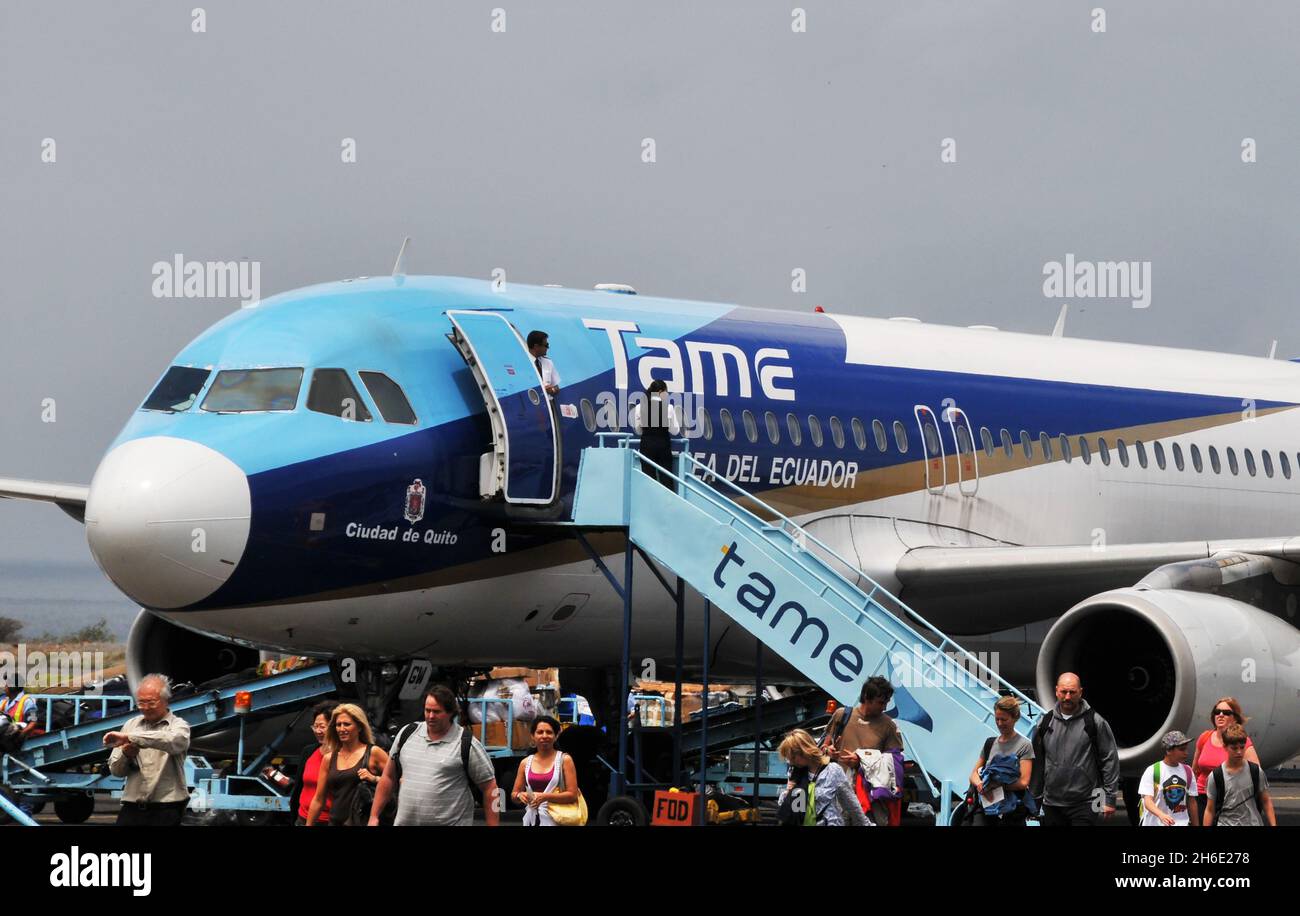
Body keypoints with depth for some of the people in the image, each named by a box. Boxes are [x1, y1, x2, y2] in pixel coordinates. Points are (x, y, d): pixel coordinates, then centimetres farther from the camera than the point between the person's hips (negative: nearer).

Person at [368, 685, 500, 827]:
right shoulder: (407, 734, 8)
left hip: (451, 823, -4)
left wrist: (493, 826, -8)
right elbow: (389, 777, 15)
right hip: (405, 822, 4)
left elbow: (489, 787, -3)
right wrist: (374, 817, 12)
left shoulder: (467, 744, -5)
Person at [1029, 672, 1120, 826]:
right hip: (1052, 805, 4)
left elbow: (1110, 760, -1)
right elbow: (1037, 763, 13)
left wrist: (1110, 798, -5)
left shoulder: (1095, 722, -2)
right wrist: (1034, 800, 12)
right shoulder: (1045, 722, 8)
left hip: (1084, 806, -4)